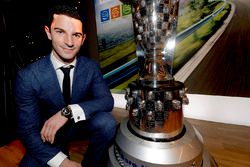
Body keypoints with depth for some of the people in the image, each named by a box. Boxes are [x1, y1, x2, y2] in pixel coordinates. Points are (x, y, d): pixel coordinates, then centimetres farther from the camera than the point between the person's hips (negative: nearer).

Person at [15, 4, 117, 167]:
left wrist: (68, 111, -34)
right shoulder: (27, 77, -19)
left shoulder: (91, 66, -13)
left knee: (106, 121, -27)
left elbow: (107, 101, -20)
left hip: (82, 125, 2)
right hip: (49, 134, -1)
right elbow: (28, 130, -16)